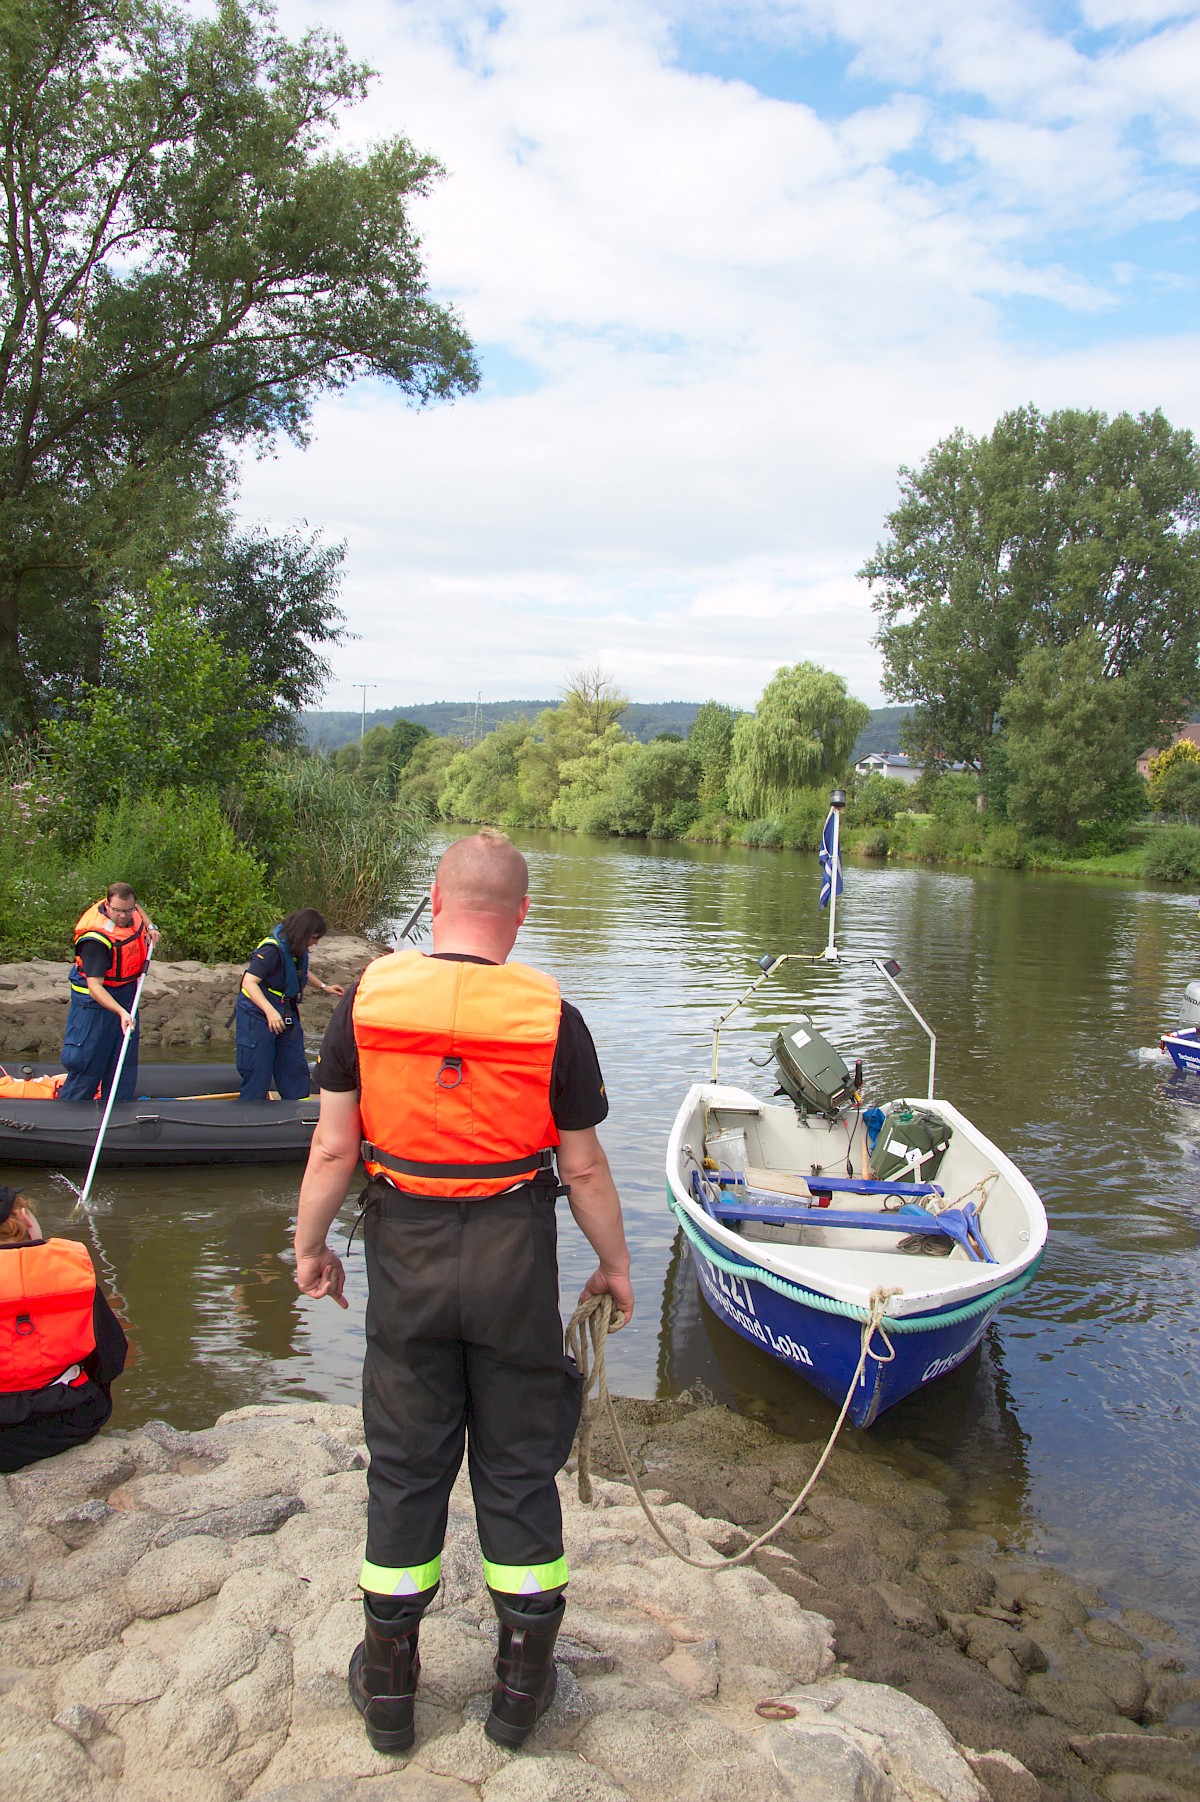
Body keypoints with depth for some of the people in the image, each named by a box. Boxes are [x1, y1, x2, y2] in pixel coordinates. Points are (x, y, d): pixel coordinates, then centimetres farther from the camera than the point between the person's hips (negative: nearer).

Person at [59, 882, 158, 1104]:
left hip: (126, 995, 8)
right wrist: (121, 1012, -44)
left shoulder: (130, 911, -8)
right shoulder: (96, 939, -32)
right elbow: (94, 986, -34)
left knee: (125, 1058, 12)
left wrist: (149, 927, 5)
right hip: (96, 1001, -8)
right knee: (88, 1059, -2)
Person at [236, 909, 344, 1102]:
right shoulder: (271, 949, -24)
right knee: (257, 1074, -5)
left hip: (286, 1015, 9)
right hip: (257, 1016, -9)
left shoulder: (298, 949, 3)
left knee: (296, 1068, 13)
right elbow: (249, 982, -31)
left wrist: (324, 987, 19)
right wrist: (270, 1012, -41)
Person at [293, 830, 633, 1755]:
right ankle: (524, 1677, 29)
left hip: (405, 1257, 1)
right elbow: (584, 1167, -6)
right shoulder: (552, 1016, -11)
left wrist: (311, 1244, 10)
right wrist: (615, 1265, 9)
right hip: (514, 1256, -1)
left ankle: (389, 1681, 31)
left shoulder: (370, 997, -9)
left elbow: (334, 1147, -5)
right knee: (518, 1464, 14)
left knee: (405, 1463, 16)